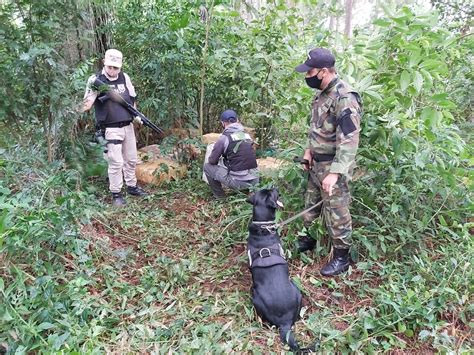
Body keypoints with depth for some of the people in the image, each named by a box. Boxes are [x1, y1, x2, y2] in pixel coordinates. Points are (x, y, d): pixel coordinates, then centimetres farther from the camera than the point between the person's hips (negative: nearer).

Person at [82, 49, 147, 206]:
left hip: (128, 126, 6)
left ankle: (132, 187, 32)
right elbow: (86, 105, -15)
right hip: (111, 129, -6)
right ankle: (116, 194, 8)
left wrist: (136, 114, 4)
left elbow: (133, 98, 18)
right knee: (116, 162, -5)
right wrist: (92, 90, -32)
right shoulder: (96, 79, -9)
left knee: (131, 159, 15)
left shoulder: (125, 77, 5)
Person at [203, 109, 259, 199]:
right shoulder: (247, 135, 9)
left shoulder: (224, 137, -7)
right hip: (254, 180, 6)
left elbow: (212, 161, -2)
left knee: (207, 166, 13)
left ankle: (220, 196, 18)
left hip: (238, 182, -6)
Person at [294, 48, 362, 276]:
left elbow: (349, 141, -27)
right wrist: (309, 150, 12)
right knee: (310, 204, 21)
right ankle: (307, 240, 41)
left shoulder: (344, 98, -23)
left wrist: (334, 173, -32)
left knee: (336, 212, 2)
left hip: (334, 165, -9)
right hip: (317, 163, 9)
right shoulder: (322, 93, 8)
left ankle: (341, 258, 18)